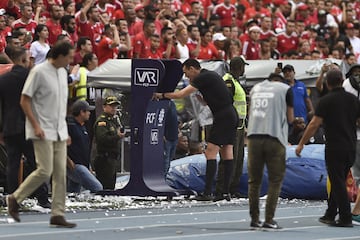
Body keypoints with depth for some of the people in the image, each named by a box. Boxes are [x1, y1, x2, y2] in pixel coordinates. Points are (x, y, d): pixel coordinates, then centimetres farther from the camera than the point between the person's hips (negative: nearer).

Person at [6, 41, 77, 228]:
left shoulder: (62, 72, 12)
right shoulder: (39, 72, -12)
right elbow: (24, 101, -11)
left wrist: (64, 128, 17)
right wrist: (36, 125, -16)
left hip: (59, 132, 8)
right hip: (43, 132, -8)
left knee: (60, 173, 3)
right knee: (45, 171, -11)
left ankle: (58, 214, 5)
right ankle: (15, 198, 7)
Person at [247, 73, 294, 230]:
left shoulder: (255, 88, 19)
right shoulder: (286, 89, 8)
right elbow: (290, 119, 8)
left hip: (253, 136, 3)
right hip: (275, 137, -3)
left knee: (254, 181, 10)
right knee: (275, 180, 3)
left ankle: (254, 219, 10)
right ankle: (269, 219, -3)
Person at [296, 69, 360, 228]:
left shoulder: (326, 100, -9)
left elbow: (314, 125, -11)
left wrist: (301, 144, -5)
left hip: (334, 148, -5)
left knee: (338, 183, -2)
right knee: (338, 182, 15)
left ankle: (345, 218, -4)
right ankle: (330, 215, 22)